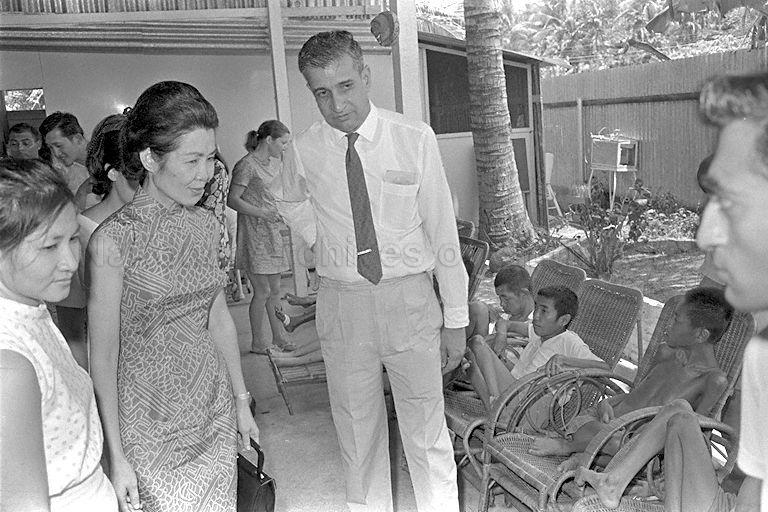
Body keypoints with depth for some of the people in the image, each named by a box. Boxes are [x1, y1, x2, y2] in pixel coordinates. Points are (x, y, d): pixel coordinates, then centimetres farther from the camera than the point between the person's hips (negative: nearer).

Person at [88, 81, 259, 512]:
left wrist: (242, 402, 11)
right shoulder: (114, 239, -16)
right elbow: (104, 354, -12)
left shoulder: (205, 223, 1)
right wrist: (116, 455, -10)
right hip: (151, 421, -5)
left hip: (215, 409, 5)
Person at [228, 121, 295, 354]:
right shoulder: (247, 165, -13)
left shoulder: (268, 163, 14)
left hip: (271, 231, 8)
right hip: (254, 232, -8)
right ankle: (256, 343, 11)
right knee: (262, 291, -3)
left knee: (275, 289, 11)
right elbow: (233, 200, -15)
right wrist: (261, 213, -21)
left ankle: (277, 337, 22)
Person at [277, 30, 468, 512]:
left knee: (427, 430, 8)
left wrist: (456, 320, -3)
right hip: (341, 303, 2)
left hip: (409, 297, -2)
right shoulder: (304, 151, -4)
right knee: (357, 429, 16)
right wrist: (325, 244, 4)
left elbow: (443, 231, -6)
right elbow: (291, 202, 20)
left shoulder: (415, 138, -10)